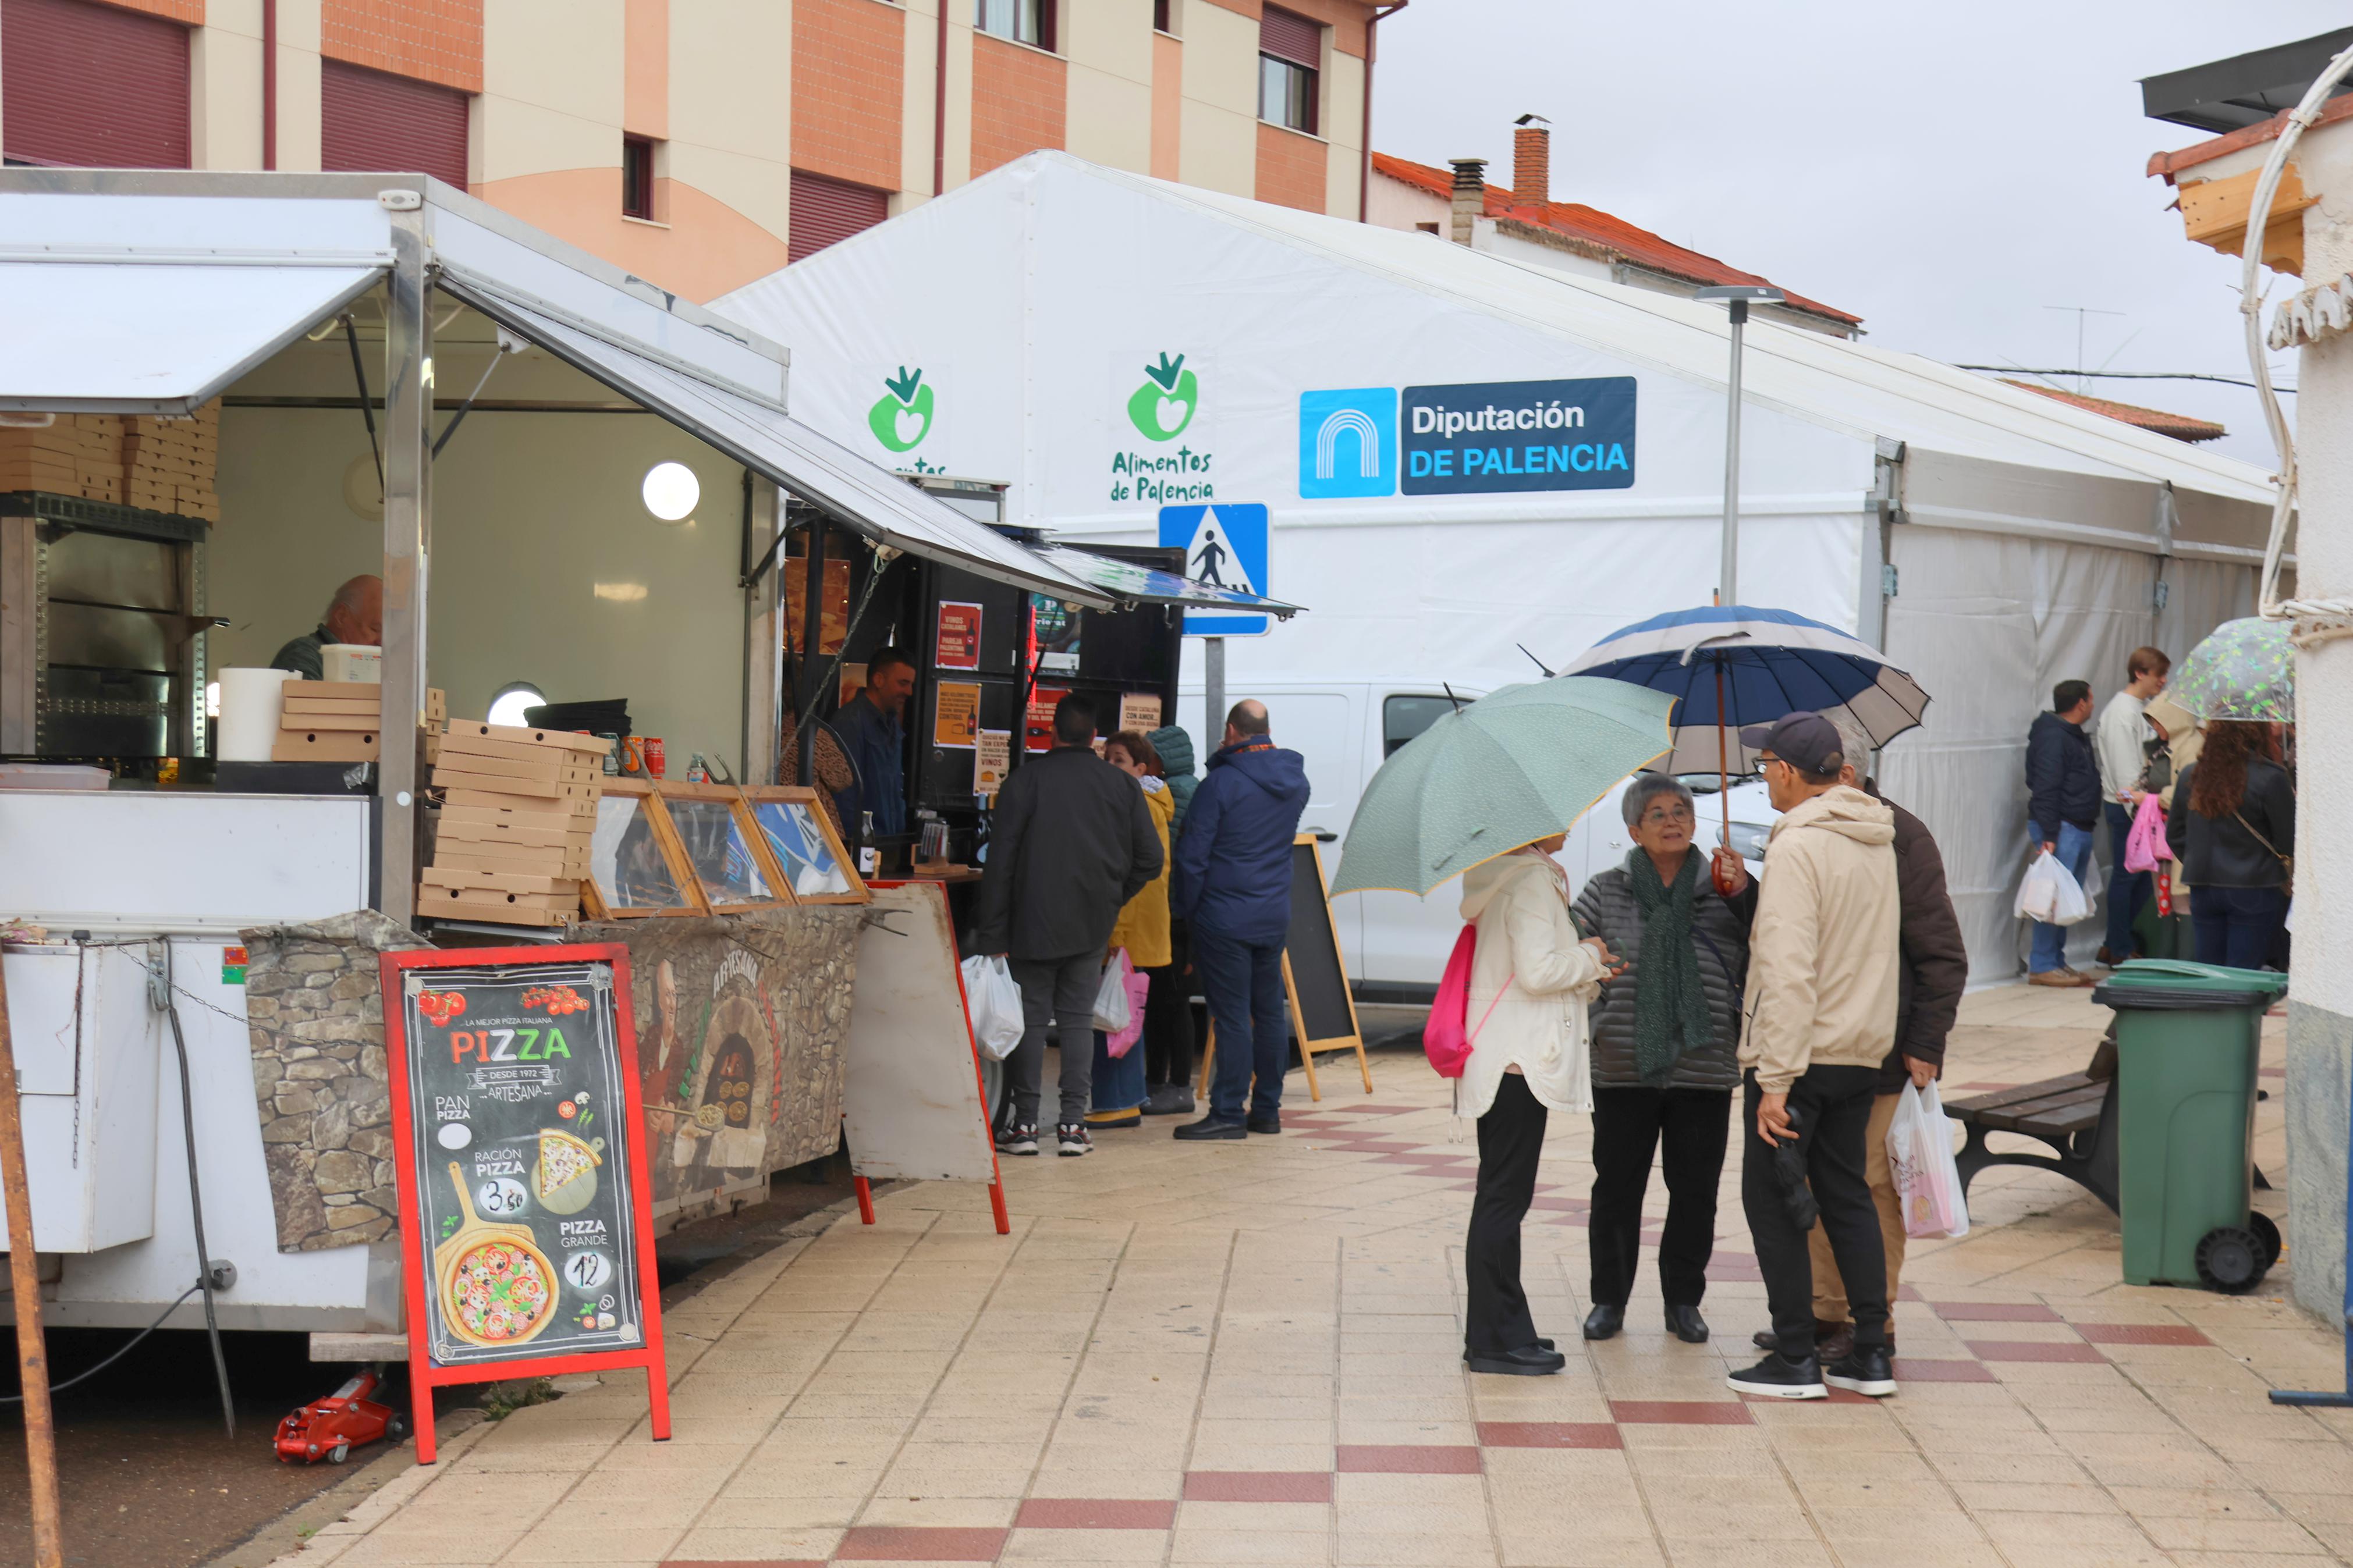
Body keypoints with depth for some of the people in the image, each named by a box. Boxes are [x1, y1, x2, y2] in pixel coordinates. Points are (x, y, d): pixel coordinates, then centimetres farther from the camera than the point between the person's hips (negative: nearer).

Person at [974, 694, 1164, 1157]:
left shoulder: (1025, 780, -6)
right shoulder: (1123, 785, 3)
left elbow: (1000, 863, -8)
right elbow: (1149, 858, 4)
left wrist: (991, 934, -6)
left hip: (1033, 924, -2)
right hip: (1092, 927, 2)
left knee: (1029, 1019, 4)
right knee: (1079, 1019, 9)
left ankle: (1024, 1123, 4)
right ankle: (1074, 1124, 5)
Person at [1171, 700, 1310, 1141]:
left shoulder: (1221, 783, -15)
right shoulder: (1295, 782, 6)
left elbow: (1193, 854, -13)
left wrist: (1184, 906, -2)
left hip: (1225, 918, -6)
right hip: (1275, 916, 6)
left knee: (1232, 1015, -4)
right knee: (1270, 1011, 13)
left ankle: (1228, 1112, -2)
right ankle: (1267, 1109, 18)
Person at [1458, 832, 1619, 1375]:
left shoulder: (1508, 874, 16)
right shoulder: (1531, 881, -14)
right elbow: (1537, 972, -22)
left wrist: (1585, 966, 12)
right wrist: (1589, 956, -6)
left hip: (1506, 1056, 10)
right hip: (1519, 1059, -10)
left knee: (1503, 1197, 14)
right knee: (1505, 1197, -6)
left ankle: (1501, 1331, 21)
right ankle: (1494, 1338, -2)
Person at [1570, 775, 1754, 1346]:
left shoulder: (1719, 890, 7)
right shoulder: (1606, 891, 6)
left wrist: (1743, 894, -17)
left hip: (1704, 1069, 1)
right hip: (1623, 1068, 0)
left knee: (1695, 1188, 6)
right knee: (1616, 1186, 4)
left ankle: (1684, 1300, 21)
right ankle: (1609, 1299, 18)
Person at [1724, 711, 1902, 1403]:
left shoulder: (1797, 847, -18)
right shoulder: (1880, 843, 10)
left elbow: (1789, 971, -24)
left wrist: (1775, 1079, -23)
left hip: (1798, 1051, -8)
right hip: (1863, 1050, 8)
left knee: (1772, 1197, 2)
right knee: (1847, 1193, 16)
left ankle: (1797, 1359, 4)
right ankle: (1871, 1356, 17)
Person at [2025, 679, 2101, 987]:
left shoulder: (2075, 736, 19)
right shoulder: (2053, 736, -12)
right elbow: (2045, 789, -19)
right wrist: (2049, 835, -23)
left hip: (2080, 828, 10)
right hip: (2061, 829, -10)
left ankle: (2057, 961, 18)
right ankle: (2042, 967, -9)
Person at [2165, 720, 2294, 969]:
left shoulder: (2188, 776, 2)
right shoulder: (2270, 778, -15)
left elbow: (2174, 836, 11)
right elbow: (2290, 842, -10)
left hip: (2202, 890, 5)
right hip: (2254, 892, -4)